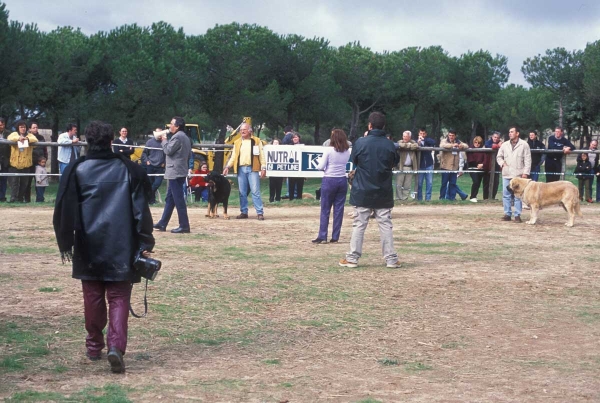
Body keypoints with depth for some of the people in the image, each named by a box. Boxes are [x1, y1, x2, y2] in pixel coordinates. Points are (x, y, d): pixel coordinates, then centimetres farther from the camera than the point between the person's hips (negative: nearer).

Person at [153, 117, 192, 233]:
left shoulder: (177, 137, -14)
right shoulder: (186, 138, 17)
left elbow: (168, 150, -15)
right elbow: (189, 154, 21)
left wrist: (164, 140, -1)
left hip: (175, 172, -11)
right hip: (180, 171, 11)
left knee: (178, 199, -9)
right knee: (169, 198, 14)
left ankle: (184, 226, -8)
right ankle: (162, 224, 18)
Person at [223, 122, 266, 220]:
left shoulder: (257, 141, 6)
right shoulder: (237, 142, 15)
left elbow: (261, 155, 2)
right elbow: (233, 156, 13)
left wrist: (263, 168, -6)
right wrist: (228, 166, 0)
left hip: (252, 169, -4)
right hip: (241, 169, 4)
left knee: (255, 191, -8)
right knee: (242, 192, 6)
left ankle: (260, 213, -8)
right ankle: (244, 212, 12)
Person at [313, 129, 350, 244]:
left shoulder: (329, 150, -11)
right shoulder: (347, 151, 3)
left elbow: (321, 167, -9)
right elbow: (344, 163, 10)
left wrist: (319, 164, 12)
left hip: (329, 180, -4)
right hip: (342, 180, 4)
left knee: (325, 210, 2)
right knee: (339, 209, 6)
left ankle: (322, 236, 0)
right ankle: (335, 237, 7)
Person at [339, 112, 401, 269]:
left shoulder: (361, 143, -11)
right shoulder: (389, 145, -6)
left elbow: (353, 160, 4)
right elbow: (395, 162, 10)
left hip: (363, 191, -1)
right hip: (384, 192, 1)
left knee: (359, 225, 5)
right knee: (386, 225, 6)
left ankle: (353, 258, 6)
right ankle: (391, 259, 7)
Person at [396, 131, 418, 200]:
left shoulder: (413, 142, 12)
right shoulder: (400, 142, 7)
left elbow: (416, 146, -10)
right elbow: (400, 145, -16)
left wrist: (406, 145, -10)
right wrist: (409, 145, -9)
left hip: (410, 167, 2)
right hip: (401, 167, -2)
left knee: (407, 186, 3)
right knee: (399, 184, -7)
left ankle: (404, 198, 7)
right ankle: (398, 198, -2)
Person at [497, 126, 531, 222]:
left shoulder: (524, 145, 0)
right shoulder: (505, 145, 12)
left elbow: (527, 160, -3)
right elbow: (499, 156, 21)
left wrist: (525, 172, -9)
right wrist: (502, 163, 1)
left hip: (518, 174, -4)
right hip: (506, 174, 4)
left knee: (518, 195, -3)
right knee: (506, 195, 5)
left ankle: (517, 215, 0)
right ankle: (507, 214, 12)